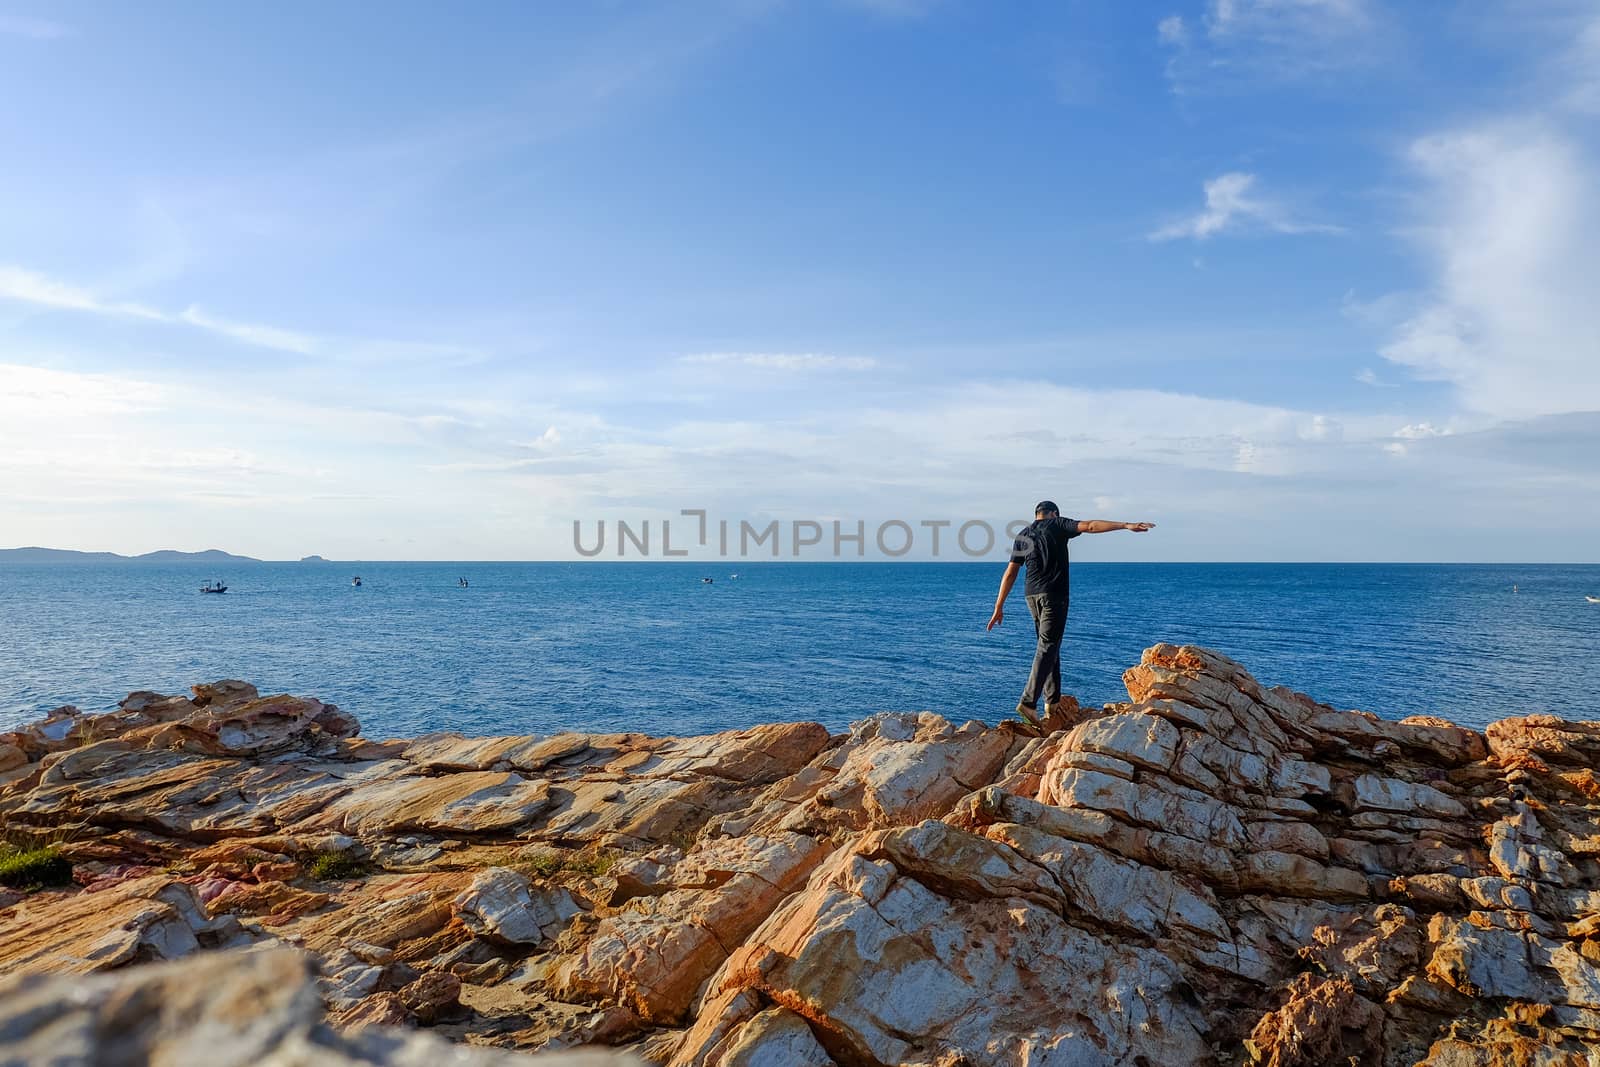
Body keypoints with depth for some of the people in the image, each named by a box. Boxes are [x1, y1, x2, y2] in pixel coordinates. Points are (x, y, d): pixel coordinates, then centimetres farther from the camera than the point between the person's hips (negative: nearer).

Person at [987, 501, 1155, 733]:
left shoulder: (1022, 536, 15)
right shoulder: (1058, 525, 3)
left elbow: (1010, 573, 12)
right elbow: (1089, 526, -10)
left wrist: (999, 607, 12)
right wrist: (1126, 525, -12)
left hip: (1031, 595, 5)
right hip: (1054, 594, -5)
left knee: (1049, 646, 15)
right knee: (1047, 648, -8)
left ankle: (1052, 706, 12)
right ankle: (1028, 702, -20)